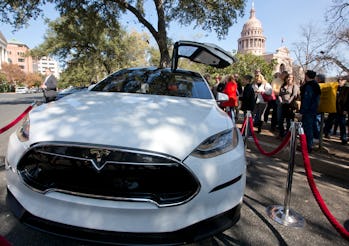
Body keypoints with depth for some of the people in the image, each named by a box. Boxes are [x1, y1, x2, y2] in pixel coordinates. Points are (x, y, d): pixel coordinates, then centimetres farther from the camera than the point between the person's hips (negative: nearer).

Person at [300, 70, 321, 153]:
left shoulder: (308, 86, -17)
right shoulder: (316, 86, 13)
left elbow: (306, 100, -20)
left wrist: (301, 112, -18)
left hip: (308, 112, -10)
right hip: (313, 111, 10)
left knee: (307, 129, -4)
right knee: (310, 128, 16)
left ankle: (307, 147, 1)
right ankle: (309, 146, 26)